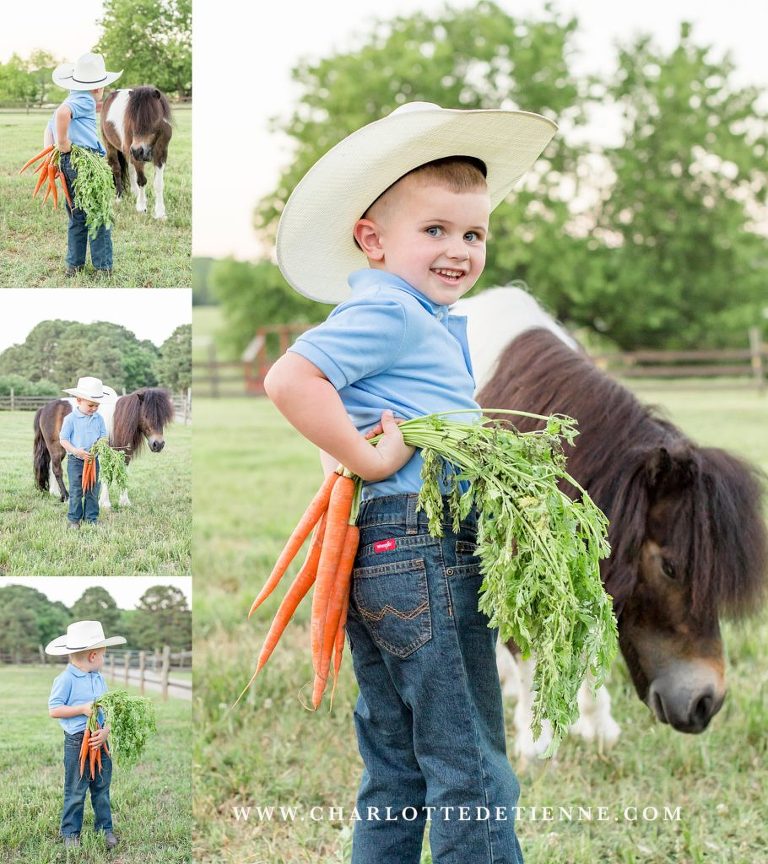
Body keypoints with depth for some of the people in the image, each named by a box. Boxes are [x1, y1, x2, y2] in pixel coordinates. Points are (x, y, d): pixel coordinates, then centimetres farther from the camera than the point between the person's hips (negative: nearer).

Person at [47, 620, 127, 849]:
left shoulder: (99, 679, 8)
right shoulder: (66, 679, -12)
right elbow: (54, 710, -13)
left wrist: (106, 731, -12)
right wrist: (83, 709, -19)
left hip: (99, 741, 6)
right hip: (77, 742, -6)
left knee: (102, 788, 13)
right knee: (75, 792, 2)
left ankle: (105, 828, 24)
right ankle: (70, 833, 14)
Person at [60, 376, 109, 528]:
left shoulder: (99, 418, 2)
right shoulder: (71, 419, -9)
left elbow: (103, 436, 7)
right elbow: (63, 440, -9)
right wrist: (76, 451, -25)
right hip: (75, 460, -3)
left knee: (93, 491, 6)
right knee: (76, 491, -1)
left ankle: (91, 518, 16)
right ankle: (73, 519, 10)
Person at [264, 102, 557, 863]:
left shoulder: (425, 318, 18)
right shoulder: (388, 311, -12)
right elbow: (288, 380, -25)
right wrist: (367, 458, -21)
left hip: (379, 562, 10)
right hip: (422, 550, -10)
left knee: (396, 771, 16)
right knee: (470, 769, -4)